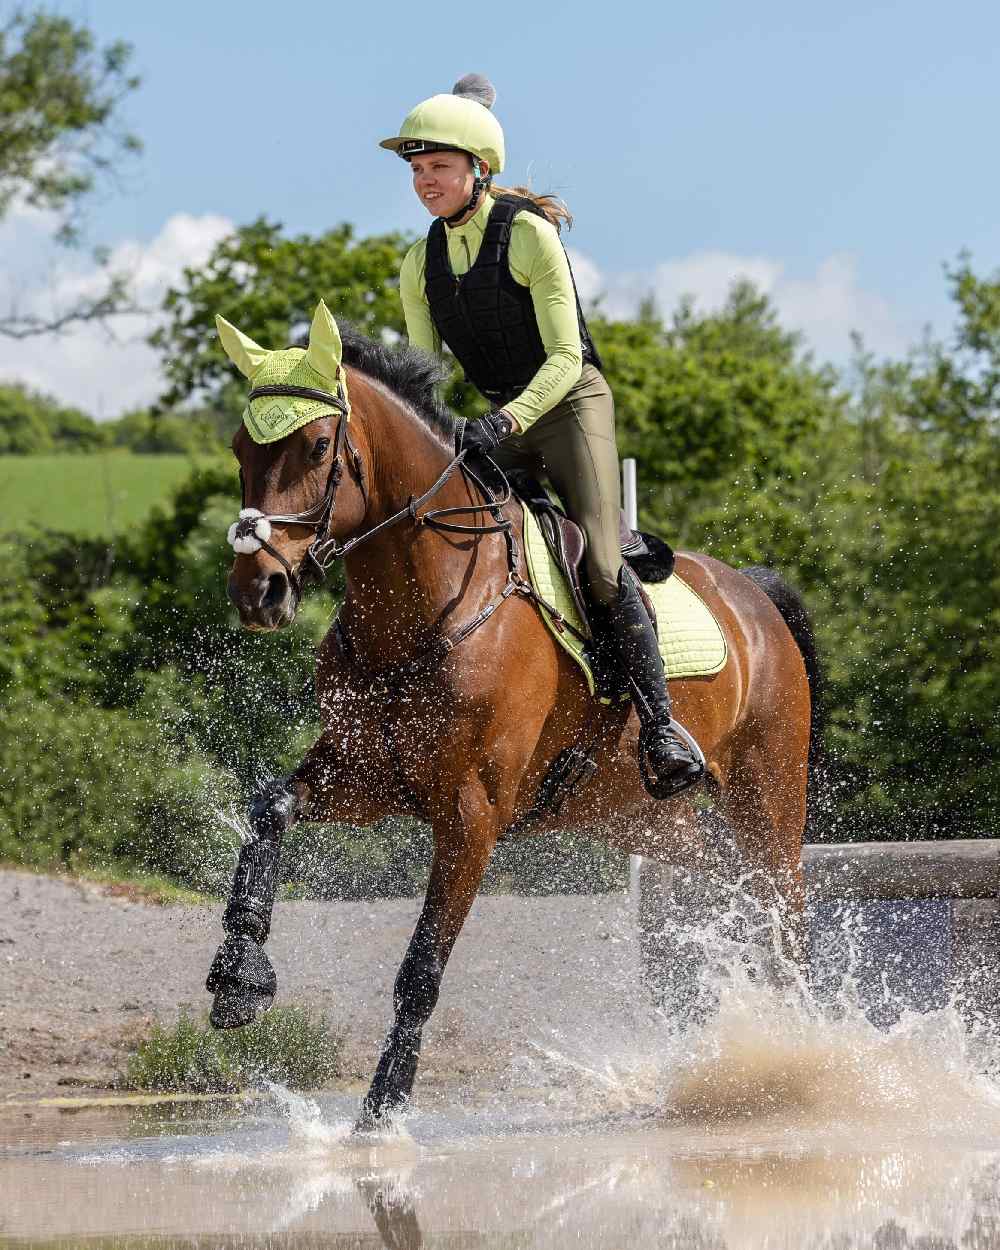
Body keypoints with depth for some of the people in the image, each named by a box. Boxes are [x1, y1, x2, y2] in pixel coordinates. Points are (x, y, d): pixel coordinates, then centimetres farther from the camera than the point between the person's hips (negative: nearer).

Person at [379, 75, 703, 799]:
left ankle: (660, 726, -17)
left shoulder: (529, 234, -13)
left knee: (599, 565, -19)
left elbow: (564, 357, -17)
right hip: (494, 422, 6)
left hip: (570, 403, -6)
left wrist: (507, 420, -31)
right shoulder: (422, 264, 5)